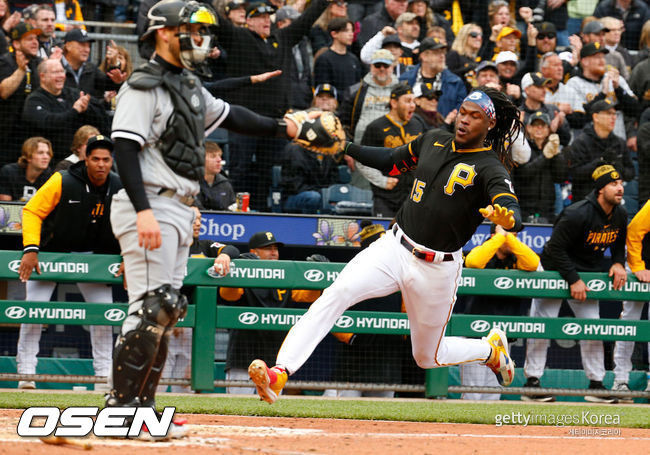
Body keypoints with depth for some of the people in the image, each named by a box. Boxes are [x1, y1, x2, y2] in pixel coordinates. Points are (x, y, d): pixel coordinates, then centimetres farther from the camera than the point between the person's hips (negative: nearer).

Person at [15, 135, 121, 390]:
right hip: (52, 251, -3)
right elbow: (32, 211, -18)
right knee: (35, 306, -13)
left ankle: (103, 373, 8)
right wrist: (30, 249, -29)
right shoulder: (62, 182, -21)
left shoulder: (119, 189, -10)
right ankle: (25, 370, -5)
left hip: (93, 256, 3)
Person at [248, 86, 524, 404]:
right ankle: (280, 373, -31)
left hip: (436, 269, -4)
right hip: (394, 247, 4)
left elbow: (515, 218, -27)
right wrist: (344, 146, 10)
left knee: (428, 357, 10)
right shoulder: (433, 141, 6)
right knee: (338, 293, -21)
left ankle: (491, 348, 41)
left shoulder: (490, 169, -12)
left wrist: (506, 217, -51)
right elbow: (391, 161, 22)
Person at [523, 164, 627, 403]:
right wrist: (573, 280, -24)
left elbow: (619, 244, 15)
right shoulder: (577, 214, -26)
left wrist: (618, 263, -6)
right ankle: (532, 381, 0)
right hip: (554, 271, -6)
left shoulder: (620, 215, -3)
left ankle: (596, 383, 8)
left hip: (587, 276, 6)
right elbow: (556, 247, -23)